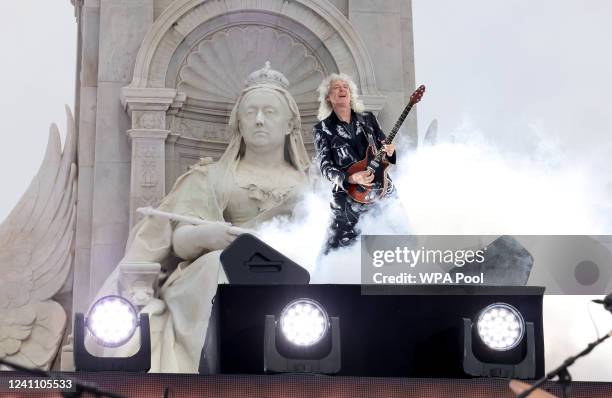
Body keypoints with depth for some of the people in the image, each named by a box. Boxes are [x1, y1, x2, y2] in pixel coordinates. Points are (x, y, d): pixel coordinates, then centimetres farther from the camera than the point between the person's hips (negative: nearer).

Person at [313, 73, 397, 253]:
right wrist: (350, 179, -25)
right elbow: (325, 166, -8)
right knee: (339, 248, -5)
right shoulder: (322, 128, -2)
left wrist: (389, 150, -11)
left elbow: (384, 145, 14)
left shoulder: (368, 118, 8)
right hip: (348, 196, -3)